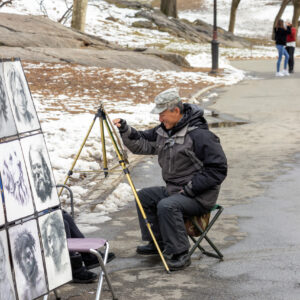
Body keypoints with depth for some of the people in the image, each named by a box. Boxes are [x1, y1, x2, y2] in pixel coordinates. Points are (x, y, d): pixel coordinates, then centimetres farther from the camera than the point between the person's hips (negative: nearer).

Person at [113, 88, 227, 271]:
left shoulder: (200, 135, -19)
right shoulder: (164, 131, 7)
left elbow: (218, 170, -20)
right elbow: (142, 144, 13)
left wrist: (190, 188, -20)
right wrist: (126, 131, -6)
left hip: (199, 196, -9)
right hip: (173, 190, 9)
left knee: (167, 206, -30)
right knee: (144, 197, 8)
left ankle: (180, 254, -22)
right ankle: (157, 243, 18)